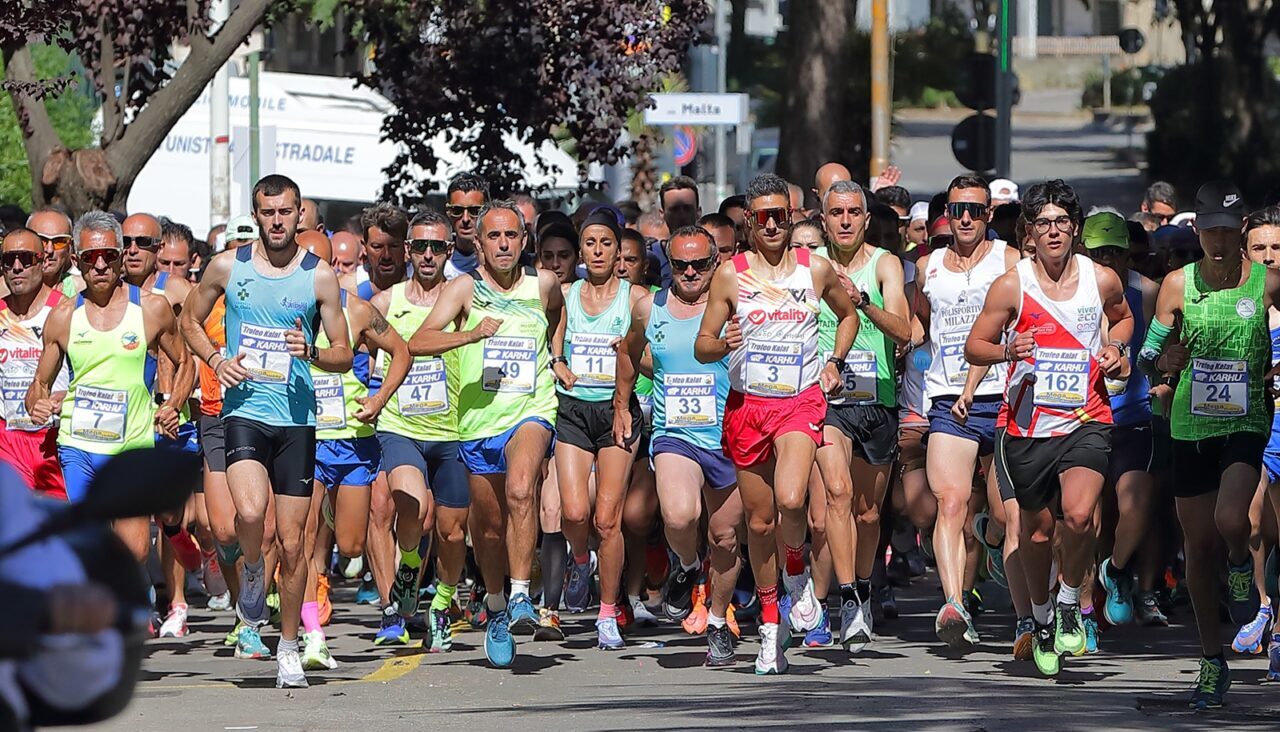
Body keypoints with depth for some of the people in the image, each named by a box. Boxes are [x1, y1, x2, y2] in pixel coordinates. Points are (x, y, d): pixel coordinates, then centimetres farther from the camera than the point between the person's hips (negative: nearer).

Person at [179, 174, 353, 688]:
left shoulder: (320, 276, 2)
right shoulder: (227, 267, 3)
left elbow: (344, 356, 6)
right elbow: (190, 321, 18)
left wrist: (311, 353, -16)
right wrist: (216, 360, 0)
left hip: (296, 418, 1)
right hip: (244, 410, -1)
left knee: (292, 541, 3)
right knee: (250, 511, -26)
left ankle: (288, 648, 18)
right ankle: (251, 571, 8)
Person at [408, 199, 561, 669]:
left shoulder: (544, 285, 6)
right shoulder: (465, 288, -1)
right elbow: (417, 343, -15)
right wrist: (471, 335, -29)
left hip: (532, 411, -1)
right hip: (479, 418, 1)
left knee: (520, 490, -30)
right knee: (489, 526, 11)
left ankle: (521, 596, -30)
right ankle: (496, 608, 35)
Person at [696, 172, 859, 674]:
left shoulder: (816, 269, 5)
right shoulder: (730, 276, 3)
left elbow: (848, 314, 24)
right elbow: (701, 347, 5)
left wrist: (835, 361, 8)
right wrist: (724, 344, -17)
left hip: (800, 402, -1)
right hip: (747, 405, 1)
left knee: (790, 500, -25)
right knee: (759, 520, 6)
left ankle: (797, 571, 6)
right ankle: (770, 624, 20)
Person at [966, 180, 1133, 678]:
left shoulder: (1102, 280, 2)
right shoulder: (1011, 286, -4)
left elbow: (1122, 317, 24)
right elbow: (974, 347, 2)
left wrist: (1114, 347, 3)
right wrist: (1006, 350, -19)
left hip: (1086, 420, 0)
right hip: (1027, 425, 0)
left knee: (1079, 516, -23)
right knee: (1037, 529, 12)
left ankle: (1070, 604, 1)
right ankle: (1041, 619, 35)